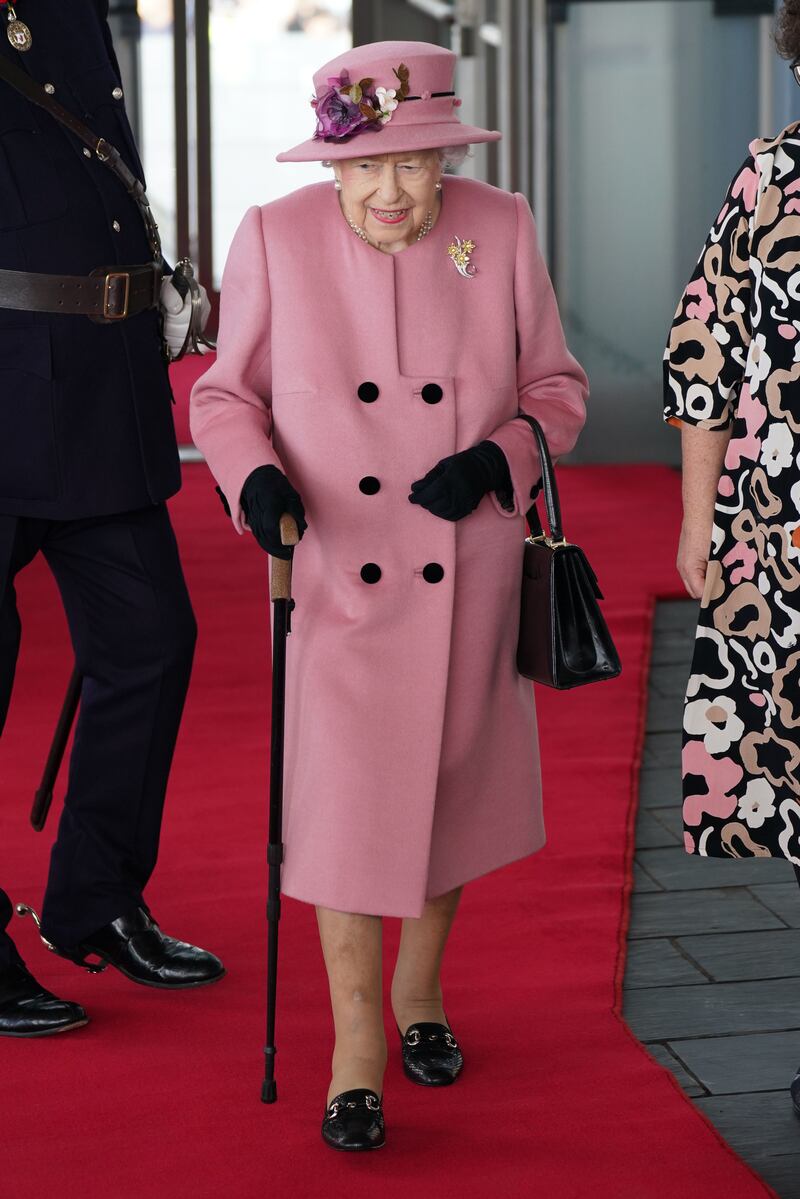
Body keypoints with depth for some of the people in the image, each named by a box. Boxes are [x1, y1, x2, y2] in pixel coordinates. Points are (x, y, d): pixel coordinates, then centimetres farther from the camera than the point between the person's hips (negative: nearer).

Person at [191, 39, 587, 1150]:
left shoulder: (501, 229, -4)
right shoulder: (275, 238, -7)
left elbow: (557, 385, 4)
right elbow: (226, 392, 2)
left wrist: (495, 460, -14)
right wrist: (256, 478, -18)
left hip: (466, 578, 2)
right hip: (337, 573, -2)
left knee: (449, 788, 14)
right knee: (345, 799, -6)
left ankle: (420, 991, 37)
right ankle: (356, 1050, 5)